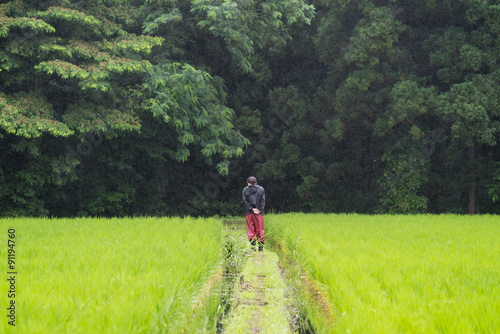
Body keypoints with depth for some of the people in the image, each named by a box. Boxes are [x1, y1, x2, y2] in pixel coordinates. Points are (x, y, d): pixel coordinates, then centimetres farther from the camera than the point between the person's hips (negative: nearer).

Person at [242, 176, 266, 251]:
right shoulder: (261, 189, 7)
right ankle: (261, 244, 2)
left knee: (250, 228, 6)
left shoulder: (245, 190, 5)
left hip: (249, 212, -1)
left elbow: (245, 201, -3)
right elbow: (263, 200, 1)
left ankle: (252, 240, -9)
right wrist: (259, 210, -4)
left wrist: (252, 209, -8)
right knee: (260, 229, 4)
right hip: (259, 212, 1)